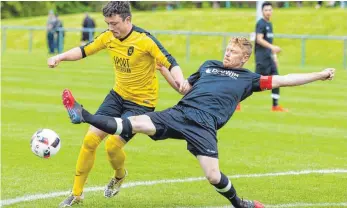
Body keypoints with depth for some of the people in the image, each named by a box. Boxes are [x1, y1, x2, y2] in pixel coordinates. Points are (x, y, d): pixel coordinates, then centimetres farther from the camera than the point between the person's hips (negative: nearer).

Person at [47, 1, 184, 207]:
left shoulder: (145, 40, -23)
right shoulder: (109, 37, -5)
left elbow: (170, 63, -24)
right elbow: (84, 50, 5)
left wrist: (181, 83, -42)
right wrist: (60, 57, -12)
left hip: (141, 103, -6)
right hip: (118, 95, 6)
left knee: (112, 145, -15)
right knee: (90, 140, -3)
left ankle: (119, 175, 22)